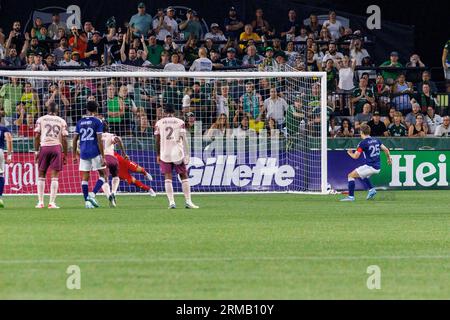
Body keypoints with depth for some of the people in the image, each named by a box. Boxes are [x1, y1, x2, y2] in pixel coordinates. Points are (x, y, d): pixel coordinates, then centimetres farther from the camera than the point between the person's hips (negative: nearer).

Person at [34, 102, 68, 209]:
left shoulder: (41, 120, 6)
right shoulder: (62, 121, 7)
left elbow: (37, 136, 1)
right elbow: (64, 139, 3)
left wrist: (36, 151, 5)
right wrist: (65, 154, 9)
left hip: (44, 147, 0)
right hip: (56, 147, 0)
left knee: (41, 175, 10)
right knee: (55, 176, 1)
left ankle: (40, 202, 6)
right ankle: (52, 202, -5)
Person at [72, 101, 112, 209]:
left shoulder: (80, 122, 9)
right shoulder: (97, 122, -4)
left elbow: (75, 140, 8)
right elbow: (99, 140, -10)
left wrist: (75, 155, 16)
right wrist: (103, 157, -8)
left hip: (83, 153, 4)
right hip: (95, 152, -4)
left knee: (85, 177, 8)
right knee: (103, 175, 6)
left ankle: (86, 200, 5)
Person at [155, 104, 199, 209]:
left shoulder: (159, 123, 5)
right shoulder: (180, 122, 3)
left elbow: (157, 140, 3)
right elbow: (183, 139, -2)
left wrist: (158, 155, 9)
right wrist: (186, 155, -1)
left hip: (164, 153, 1)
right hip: (177, 152, -1)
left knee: (168, 178, 2)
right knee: (184, 176, 7)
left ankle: (171, 202, -7)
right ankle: (188, 201, 2)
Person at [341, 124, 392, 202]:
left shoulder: (363, 143, -11)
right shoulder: (376, 140, 9)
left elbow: (355, 156, -12)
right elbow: (386, 150, 12)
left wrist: (350, 153, 10)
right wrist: (389, 159, 30)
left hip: (370, 167, -8)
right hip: (377, 168, 8)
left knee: (351, 175, 2)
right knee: (361, 175, 33)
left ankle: (351, 196, -4)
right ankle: (371, 189, 18)